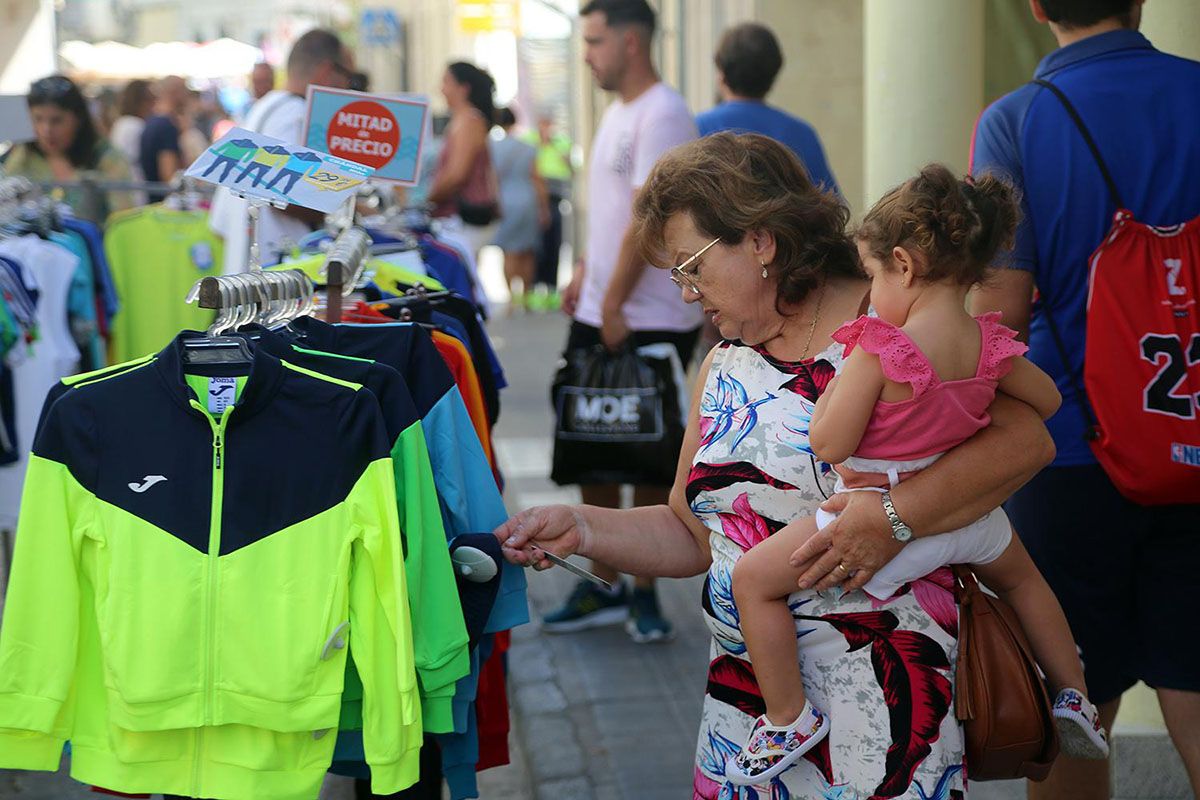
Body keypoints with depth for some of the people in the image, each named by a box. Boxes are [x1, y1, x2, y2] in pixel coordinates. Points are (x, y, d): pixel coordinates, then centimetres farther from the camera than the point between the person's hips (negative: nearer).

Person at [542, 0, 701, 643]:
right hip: (600, 313, 9)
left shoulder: (662, 115, -15)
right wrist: (584, 274, 14)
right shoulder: (618, 113, 15)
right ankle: (603, 586, 20)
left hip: (652, 320, -9)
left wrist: (614, 305, -18)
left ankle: (643, 592, 11)